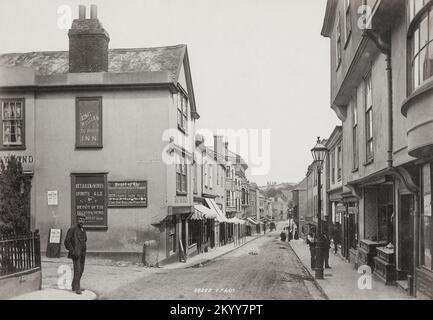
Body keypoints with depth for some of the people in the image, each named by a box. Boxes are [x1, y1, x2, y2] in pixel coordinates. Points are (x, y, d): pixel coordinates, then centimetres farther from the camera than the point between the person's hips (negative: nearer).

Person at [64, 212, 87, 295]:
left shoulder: (83, 230, 12)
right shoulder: (72, 229, -12)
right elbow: (66, 242, -14)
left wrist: (84, 250, 16)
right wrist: (73, 252, -18)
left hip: (82, 253, 8)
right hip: (76, 254, -8)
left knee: (81, 270, 11)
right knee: (77, 270, -12)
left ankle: (74, 286, 23)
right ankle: (77, 288, -10)